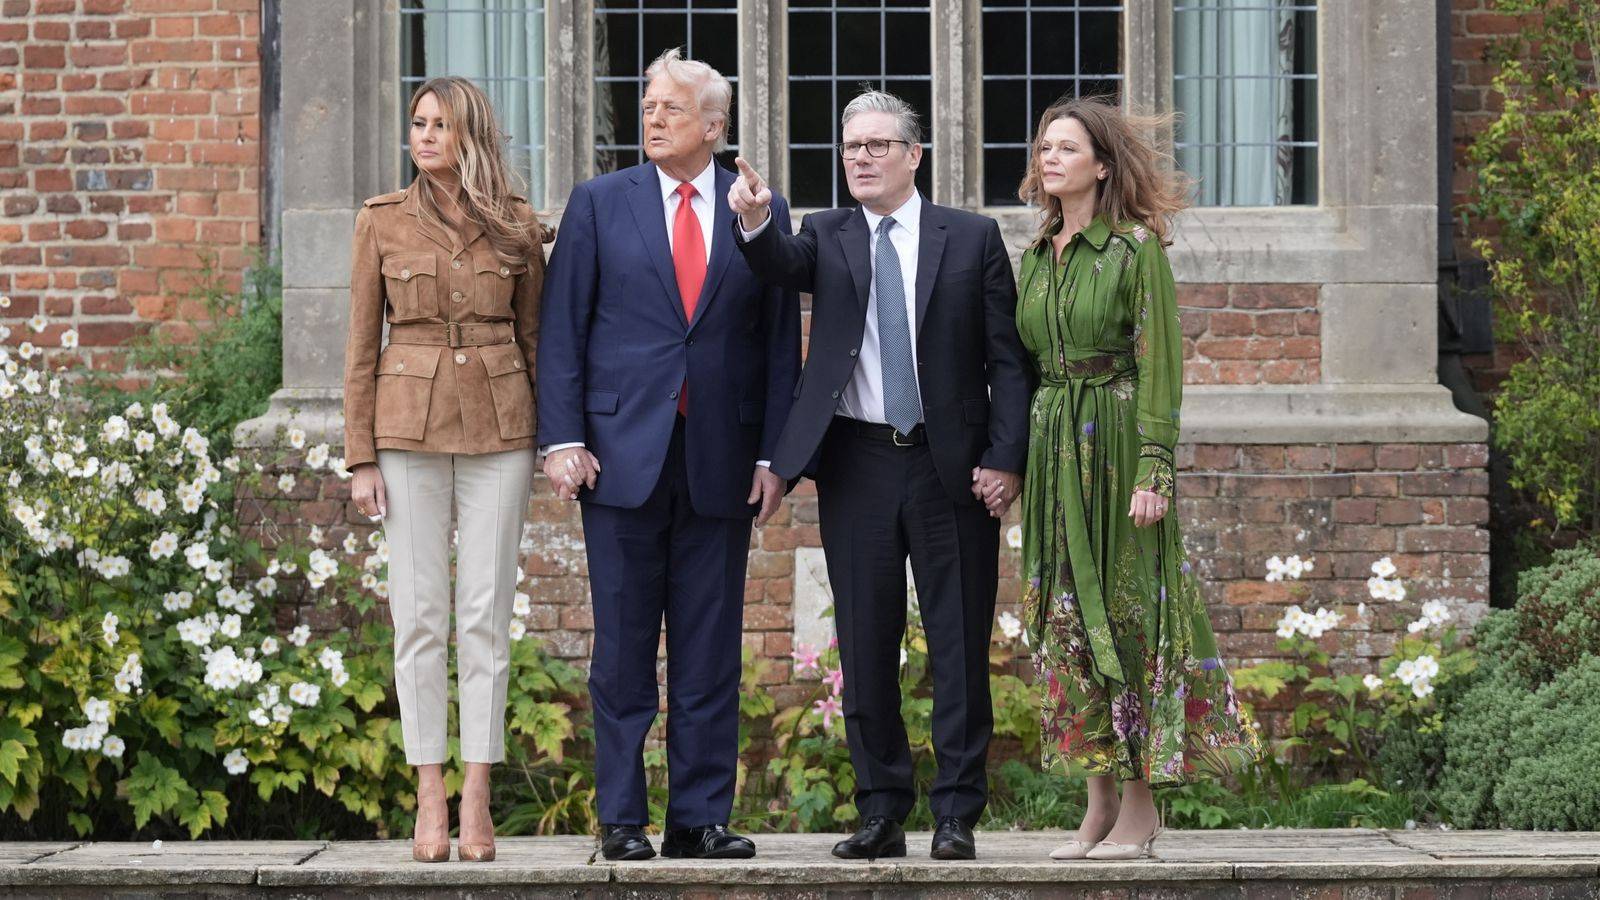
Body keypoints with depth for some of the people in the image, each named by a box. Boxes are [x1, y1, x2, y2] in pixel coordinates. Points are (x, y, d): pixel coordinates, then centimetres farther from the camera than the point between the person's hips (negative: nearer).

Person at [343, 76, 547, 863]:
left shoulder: (516, 227, 5)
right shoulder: (382, 222, 3)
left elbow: (534, 335, 10)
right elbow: (361, 347, 4)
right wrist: (360, 459, -1)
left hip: (498, 428, 0)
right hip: (409, 426, 0)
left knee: (486, 615, -1)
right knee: (419, 614, -1)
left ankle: (477, 800, 3)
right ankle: (430, 799, 4)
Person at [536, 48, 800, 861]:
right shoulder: (599, 204, 6)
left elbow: (780, 340, 7)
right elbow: (563, 329, 3)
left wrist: (774, 454, 0)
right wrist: (562, 439, -6)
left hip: (721, 459, 1)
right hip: (624, 451, -1)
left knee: (710, 649, 4)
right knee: (623, 648, 3)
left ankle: (701, 816, 10)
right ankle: (621, 818, 9)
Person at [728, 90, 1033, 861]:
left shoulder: (972, 239, 3)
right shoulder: (827, 236, 9)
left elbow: (1007, 360, 1)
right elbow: (783, 265, -15)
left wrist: (1004, 460, -8)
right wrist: (755, 224, -36)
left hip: (952, 467, -2)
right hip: (857, 465, 2)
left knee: (959, 645, 0)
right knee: (865, 645, 6)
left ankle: (957, 814, 7)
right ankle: (881, 811, 14)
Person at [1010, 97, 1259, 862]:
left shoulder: (1137, 248, -6)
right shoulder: (1037, 255, 13)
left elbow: (1160, 366, -10)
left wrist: (1153, 470, -17)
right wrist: (1013, 459, 11)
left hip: (1117, 444, -7)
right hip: (1052, 446, 7)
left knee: (1126, 614, -5)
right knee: (1066, 620, 5)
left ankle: (1140, 806, 0)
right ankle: (1100, 803, 11)